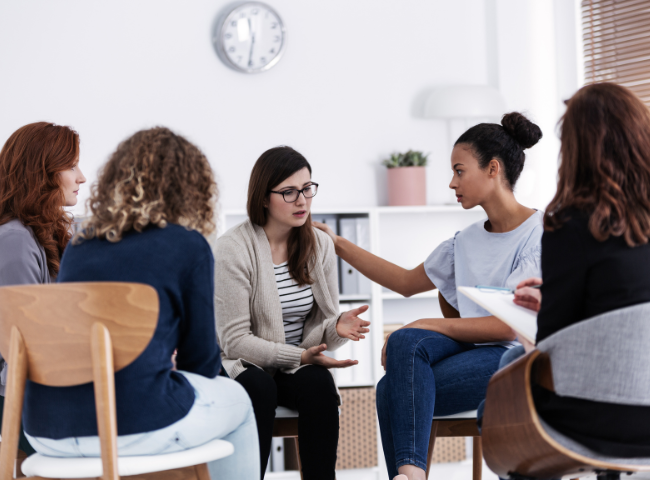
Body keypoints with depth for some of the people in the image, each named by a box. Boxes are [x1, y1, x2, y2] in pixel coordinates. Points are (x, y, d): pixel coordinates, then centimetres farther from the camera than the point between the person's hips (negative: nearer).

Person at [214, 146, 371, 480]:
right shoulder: (233, 249, -13)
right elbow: (235, 340, -15)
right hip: (243, 366, -4)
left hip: (297, 366, 4)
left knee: (319, 384, -29)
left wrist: (337, 327, -21)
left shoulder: (320, 245, 3)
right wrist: (299, 355, -26)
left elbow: (319, 327, 4)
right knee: (258, 387, -35)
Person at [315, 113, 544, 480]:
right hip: (471, 347, 7)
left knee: (393, 391, -26)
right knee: (405, 341, -28)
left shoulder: (539, 233, -8)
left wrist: (433, 325, -17)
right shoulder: (467, 241, 17)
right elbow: (407, 282, 28)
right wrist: (339, 245, 26)